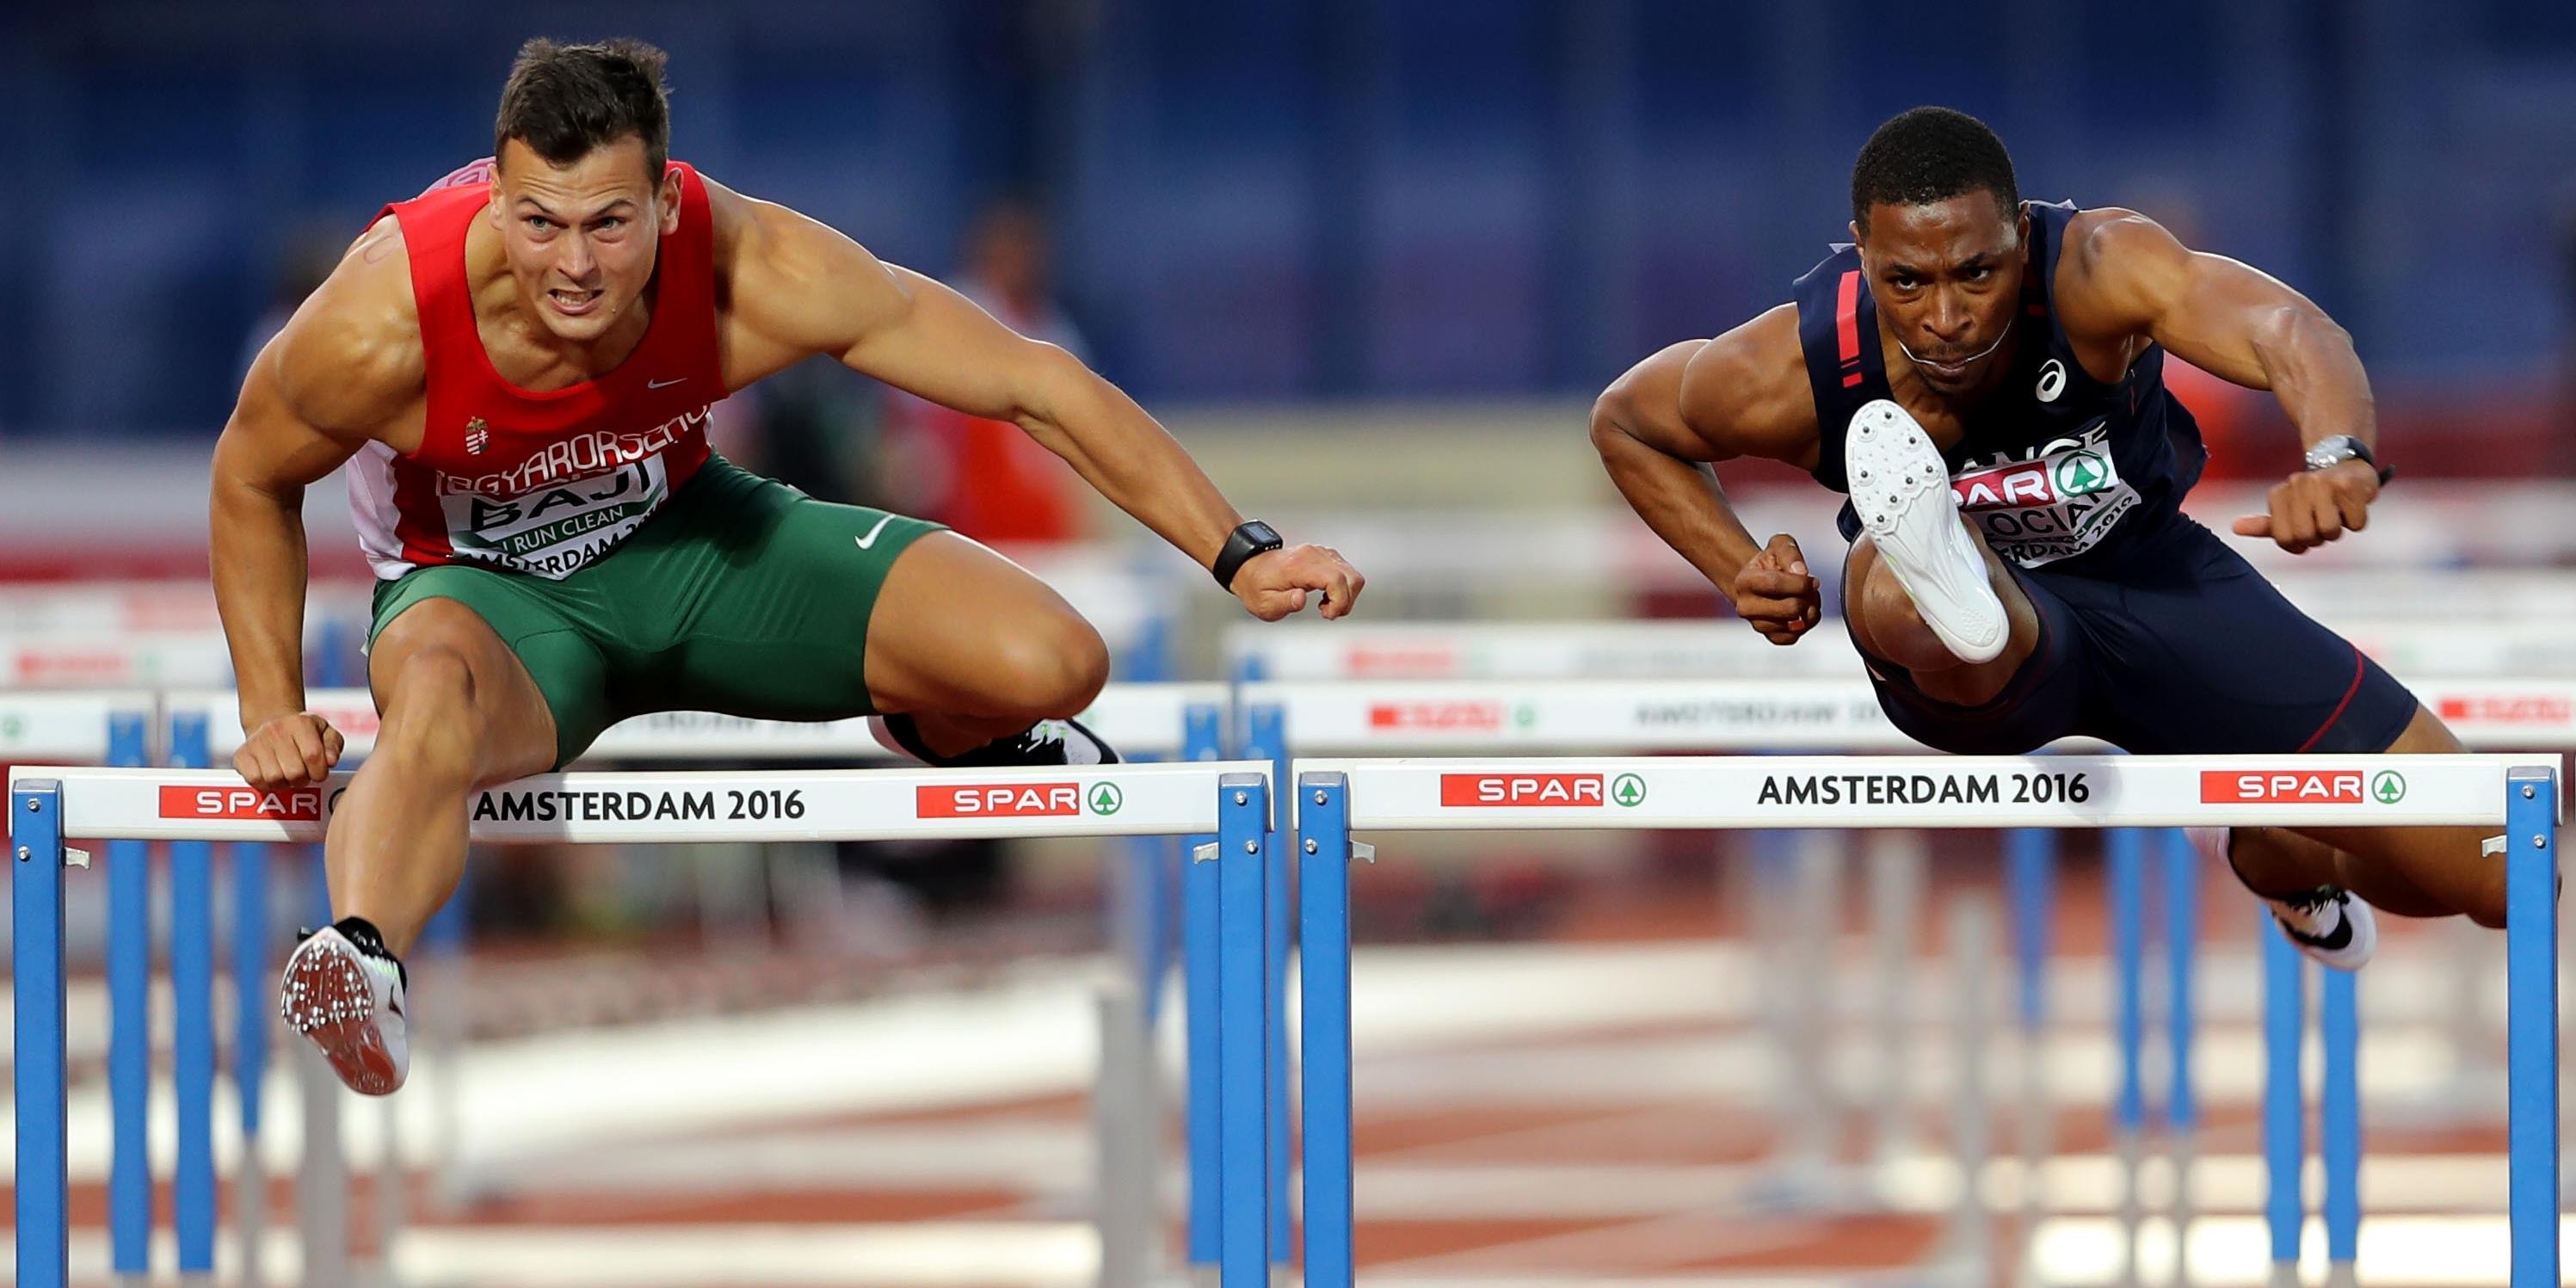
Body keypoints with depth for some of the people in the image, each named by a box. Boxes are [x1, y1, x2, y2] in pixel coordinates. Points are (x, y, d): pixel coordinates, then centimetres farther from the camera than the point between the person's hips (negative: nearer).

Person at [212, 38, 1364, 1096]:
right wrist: (272, 712, -14)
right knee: (436, 698, -43)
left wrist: (1240, 557, -20)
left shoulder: (754, 273, -30)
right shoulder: (383, 322, -33)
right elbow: (253, 481, -9)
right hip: (482, 584, -3)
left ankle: (934, 729, 25)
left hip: (683, 533, 3)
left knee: (1052, 665, -11)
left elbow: (1033, 385, -20)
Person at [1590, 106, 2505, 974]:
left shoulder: (2093, 273, -32)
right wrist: (1741, 575, -18)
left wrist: (2337, 458, -72)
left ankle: (2269, 856, 36)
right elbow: (1623, 422, -3)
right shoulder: (1786, 381, -25)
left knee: (2496, 879, 3)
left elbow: (2284, 329, -51)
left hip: (2150, 572, 2)